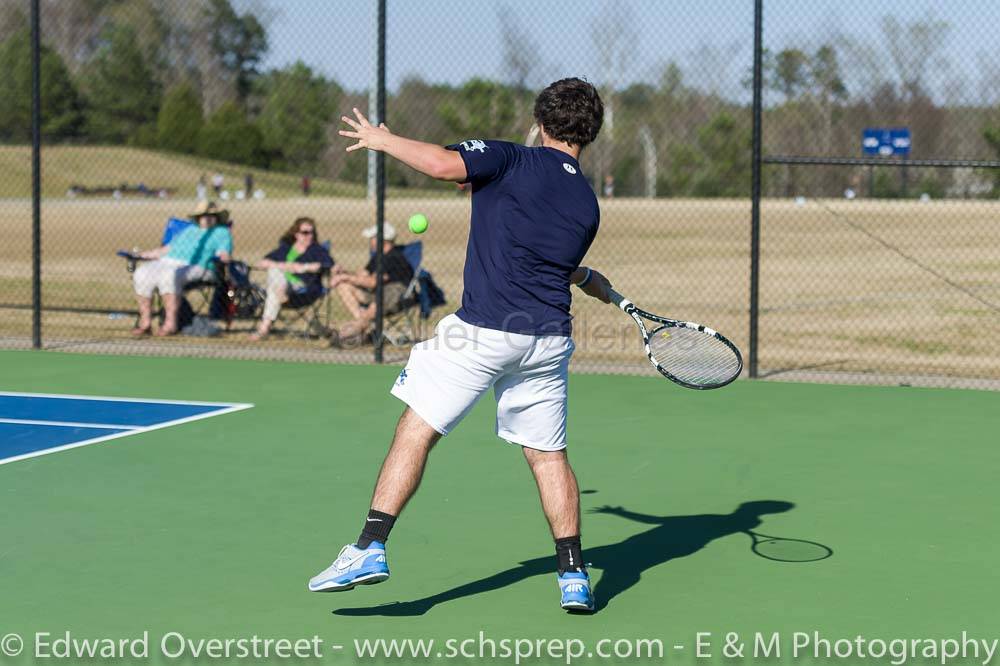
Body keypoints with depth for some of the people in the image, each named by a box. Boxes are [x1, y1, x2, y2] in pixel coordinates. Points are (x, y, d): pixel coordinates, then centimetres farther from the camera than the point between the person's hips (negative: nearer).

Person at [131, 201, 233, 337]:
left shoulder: (222, 233, 16)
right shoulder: (190, 229, 34)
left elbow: (224, 254, -1)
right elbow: (167, 249, 32)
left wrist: (225, 257, -25)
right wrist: (141, 255, 27)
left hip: (194, 267, -6)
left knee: (169, 275, -39)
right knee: (141, 274, -21)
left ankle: (171, 324, -39)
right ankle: (145, 323, -21)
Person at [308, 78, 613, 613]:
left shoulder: (512, 160, -4)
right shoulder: (587, 203, 13)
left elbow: (442, 163, -19)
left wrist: (381, 139, -2)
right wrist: (593, 282, 52)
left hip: (483, 329, -5)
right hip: (547, 341, 5)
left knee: (416, 430, 2)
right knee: (548, 454, 15)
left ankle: (371, 548, -4)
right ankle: (574, 577, 14)